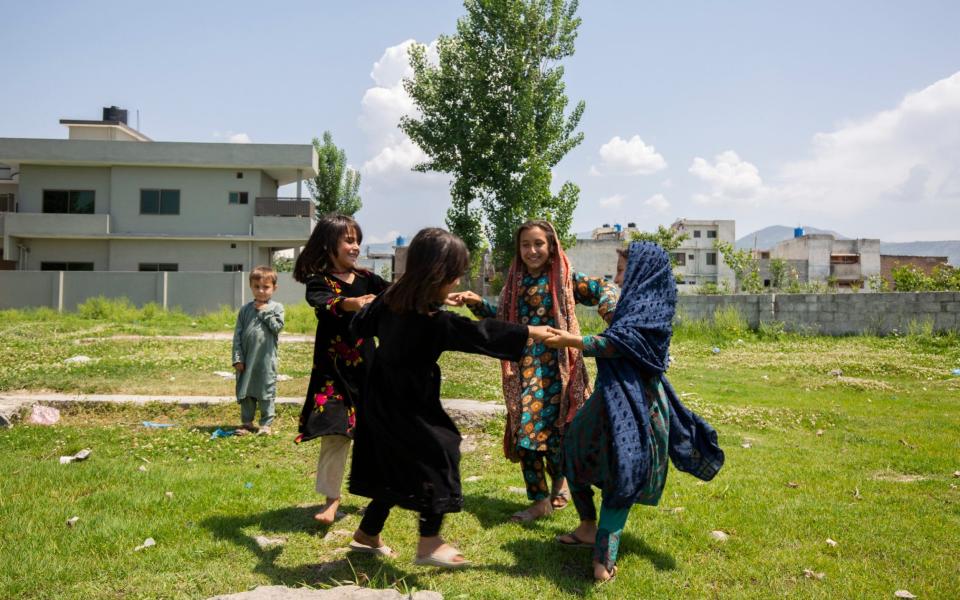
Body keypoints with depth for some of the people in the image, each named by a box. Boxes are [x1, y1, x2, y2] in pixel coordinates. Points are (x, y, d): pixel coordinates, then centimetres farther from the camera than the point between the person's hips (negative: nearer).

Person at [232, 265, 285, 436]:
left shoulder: (277, 308, 1)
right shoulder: (245, 309, 6)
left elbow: (277, 326, -13)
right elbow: (237, 335, 4)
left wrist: (264, 312, -9)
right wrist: (237, 358, -2)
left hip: (266, 359, -3)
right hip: (246, 359, 3)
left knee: (266, 391, 2)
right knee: (245, 391, 10)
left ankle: (266, 423, 12)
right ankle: (247, 422, 23)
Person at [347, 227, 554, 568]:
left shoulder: (390, 300, -2)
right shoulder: (435, 322, -24)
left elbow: (361, 325, 12)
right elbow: (481, 334, -18)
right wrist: (530, 333, -9)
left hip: (382, 400, 8)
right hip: (408, 405, -8)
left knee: (394, 467, 19)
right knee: (440, 450, 1)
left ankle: (368, 534, 32)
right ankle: (429, 544, 8)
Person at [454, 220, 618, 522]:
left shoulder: (564, 279, -3)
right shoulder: (517, 280, 11)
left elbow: (604, 290, -8)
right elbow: (503, 318, 20)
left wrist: (610, 316, -26)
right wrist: (478, 303, 7)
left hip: (554, 367, -4)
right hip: (524, 369, 5)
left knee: (552, 427, -2)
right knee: (524, 432, 4)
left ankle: (560, 480, 30)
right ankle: (540, 500, 18)